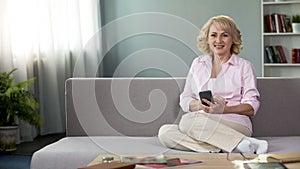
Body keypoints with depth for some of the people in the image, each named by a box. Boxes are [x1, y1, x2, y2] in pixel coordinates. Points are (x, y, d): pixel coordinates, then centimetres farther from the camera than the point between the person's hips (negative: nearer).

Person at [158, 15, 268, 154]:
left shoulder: (244, 66, 11)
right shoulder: (197, 64, 22)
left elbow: (251, 107, 2)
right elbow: (185, 100, 17)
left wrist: (224, 109, -16)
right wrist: (199, 104, -7)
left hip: (236, 124, -4)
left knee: (188, 120, -34)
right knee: (164, 132, -29)